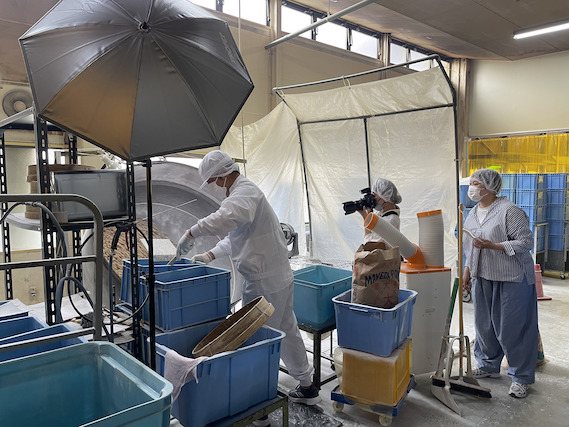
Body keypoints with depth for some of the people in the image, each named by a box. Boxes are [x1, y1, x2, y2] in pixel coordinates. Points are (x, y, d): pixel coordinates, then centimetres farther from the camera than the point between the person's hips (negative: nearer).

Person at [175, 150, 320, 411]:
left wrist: (192, 232, -33)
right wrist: (211, 255, 16)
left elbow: (229, 217, -41)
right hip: (279, 277, 11)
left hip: (265, 283, -11)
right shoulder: (244, 192, 17)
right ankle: (306, 387, 32)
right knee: (287, 332, 19)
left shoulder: (245, 192, -16)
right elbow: (234, 236, 26)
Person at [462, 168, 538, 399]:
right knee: (484, 324, 15)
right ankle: (489, 366, 34)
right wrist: (467, 270, 17)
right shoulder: (473, 212, 10)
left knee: (512, 328, 1)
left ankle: (521, 377, 18)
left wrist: (492, 246, -23)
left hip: (511, 279, -7)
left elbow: (526, 242, -17)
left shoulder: (509, 211, -15)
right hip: (482, 278, 8)